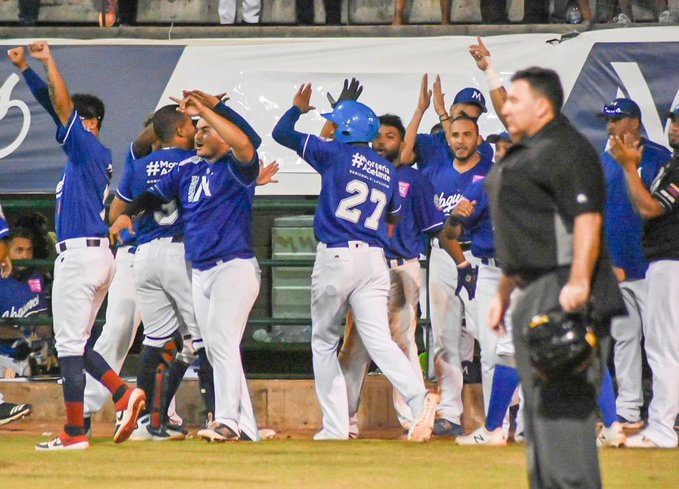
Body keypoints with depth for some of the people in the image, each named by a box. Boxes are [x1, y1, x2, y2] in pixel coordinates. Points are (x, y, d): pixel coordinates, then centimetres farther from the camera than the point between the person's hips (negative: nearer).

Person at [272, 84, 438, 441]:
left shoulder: (336, 154, -1)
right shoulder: (387, 171, 13)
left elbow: (281, 134, 5)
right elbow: (394, 215, 26)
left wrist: (298, 108, 23)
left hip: (335, 257, -4)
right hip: (374, 259, 4)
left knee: (324, 342, 10)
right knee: (379, 340, -4)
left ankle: (335, 426, 5)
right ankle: (418, 397, -30)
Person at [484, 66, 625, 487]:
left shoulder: (567, 150, -12)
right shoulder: (525, 153, 21)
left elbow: (588, 219, -22)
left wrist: (577, 282, -32)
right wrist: (504, 292, 27)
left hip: (566, 296, -11)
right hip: (533, 295, 11)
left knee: (565, 403, -15)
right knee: (538, 402, 12)